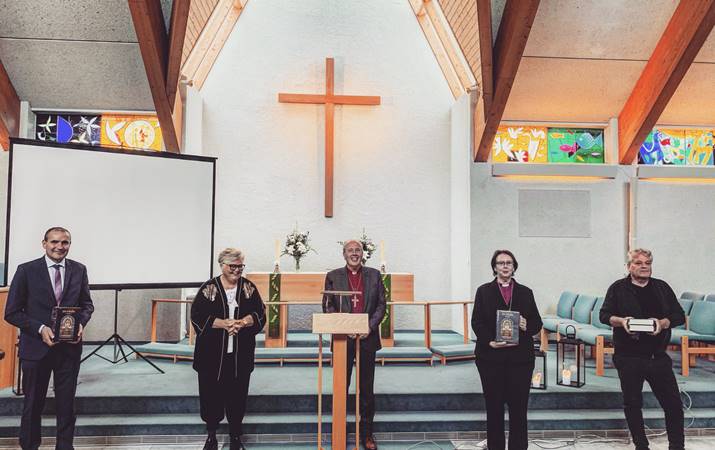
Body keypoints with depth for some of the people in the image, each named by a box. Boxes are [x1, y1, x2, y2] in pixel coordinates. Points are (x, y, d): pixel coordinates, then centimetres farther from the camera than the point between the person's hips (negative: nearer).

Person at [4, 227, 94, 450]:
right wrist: (40, 329, -17)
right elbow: (12, 312, -5)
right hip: (36, 347, -2)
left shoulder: (79, 270, 3)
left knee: (66, 403, 11)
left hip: (69, 346, 2)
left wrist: (81, 323, -8)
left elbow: (87, 304, 12)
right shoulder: (26, 270, -6)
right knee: (33, 404, 12)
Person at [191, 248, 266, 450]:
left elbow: (260, 313, 1)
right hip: (212, 353, -1)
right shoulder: (208, 288, -3)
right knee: (211, 393, 5)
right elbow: (197, 316, -7)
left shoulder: (249, 287, 4)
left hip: (240, 354, 2)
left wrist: (243, 322, -18)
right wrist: (223, 323, -19)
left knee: (238, 394, 7)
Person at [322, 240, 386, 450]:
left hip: (367, 338, 1)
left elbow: (381, 304, 5)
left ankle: (366, 433, 18)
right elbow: (327, 306, 1)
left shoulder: (374, 275, 7)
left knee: (367, 388, 7)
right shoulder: (333, 276, 4)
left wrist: (370, 326, -10)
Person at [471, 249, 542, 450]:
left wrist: (528, 326, -13)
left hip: (520, 356, 1)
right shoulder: (484, 291, 7)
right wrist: (490, 342, -15)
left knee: (519, 406, 1)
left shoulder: (525, 292, 12)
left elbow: (537, 322, 10)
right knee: (494, 405, 5)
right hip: (491, 356, -1)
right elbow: (476, 322, 0)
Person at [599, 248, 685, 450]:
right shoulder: (618, 288, 2)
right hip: (628, 358, -2)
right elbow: (604, 315, 0)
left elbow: (679, 316, 7)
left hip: (658, 356, 2)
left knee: (673, 403, 3)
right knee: (632, 404, 8)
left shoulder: (662, 287, 9)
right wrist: (621, 321, -19)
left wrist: (663, 323, -13)